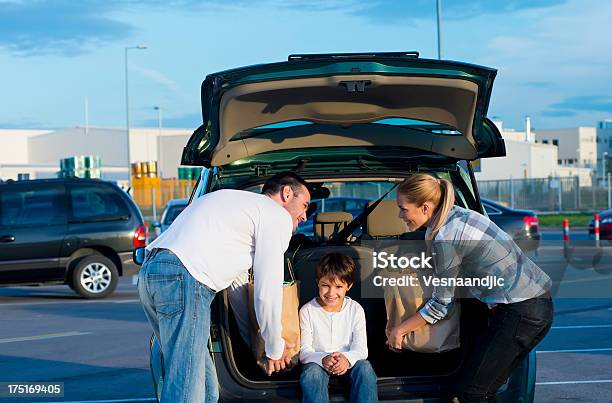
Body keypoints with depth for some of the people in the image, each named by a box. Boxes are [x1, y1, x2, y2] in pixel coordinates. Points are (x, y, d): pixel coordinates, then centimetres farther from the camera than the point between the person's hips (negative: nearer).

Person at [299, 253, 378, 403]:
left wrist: (347, 358, -33)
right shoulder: (307, 311, -5)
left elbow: (361, 348, -8)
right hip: (317, 361, -1)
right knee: (312, 374, -34)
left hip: (347, 361, 1)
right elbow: (304, 351, -8)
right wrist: (323, 359, -32)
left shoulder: (355, 310, -2)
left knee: (365, 368, -30)